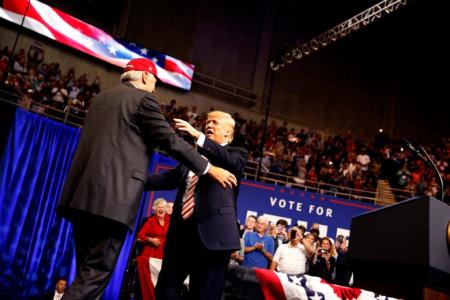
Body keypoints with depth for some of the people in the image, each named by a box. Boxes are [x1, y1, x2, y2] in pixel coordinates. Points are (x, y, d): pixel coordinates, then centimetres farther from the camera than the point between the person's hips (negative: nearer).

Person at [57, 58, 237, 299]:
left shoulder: (102, 97, 22)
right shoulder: (144, 99, -1)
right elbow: (172, 142, -6)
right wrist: (210, 169, 1)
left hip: (83, 192, 8)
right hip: (113, 196, -8)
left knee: (87, 271, 14)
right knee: (96, 273, -5)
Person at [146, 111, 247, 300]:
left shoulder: (237, 153, 7)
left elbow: (229, 161, -16)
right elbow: (168, 179, 18)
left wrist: (198, 135, -25)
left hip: (212, 232, -5)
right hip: (181, 230, 5)